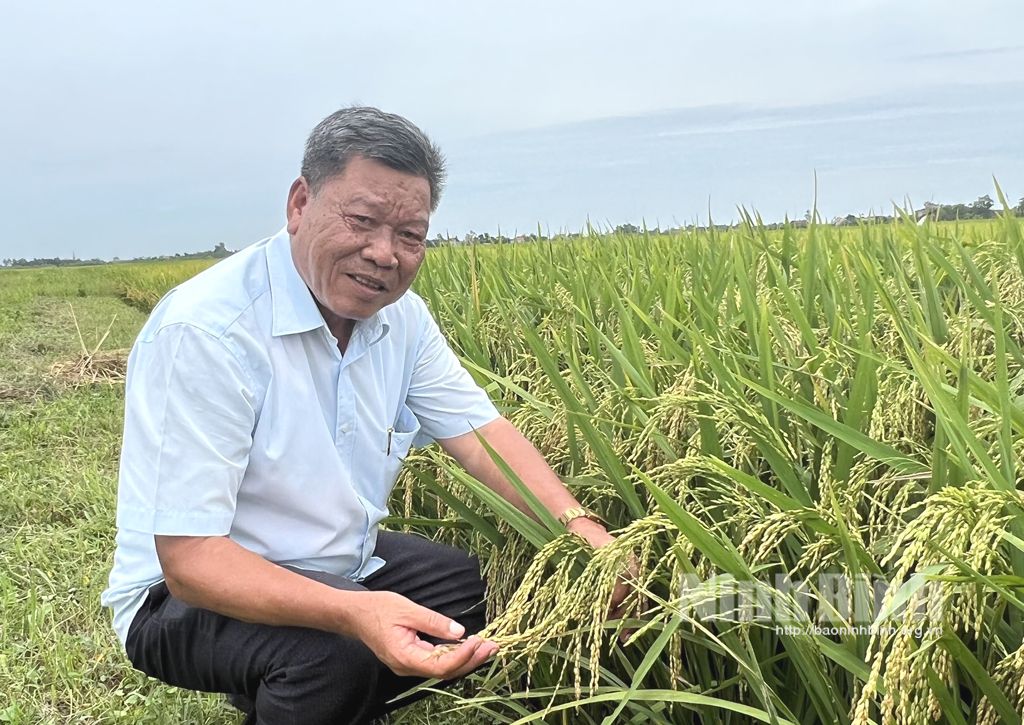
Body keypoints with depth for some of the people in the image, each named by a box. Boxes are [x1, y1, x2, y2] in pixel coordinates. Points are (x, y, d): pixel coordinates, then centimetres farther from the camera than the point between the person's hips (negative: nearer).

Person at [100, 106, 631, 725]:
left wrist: (583, 530, -24)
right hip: (191, 596, -8)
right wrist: (353, 614, -45)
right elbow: (189, 558, -29)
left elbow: (482, 433, -6)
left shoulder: (399, 314, -4)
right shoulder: (205, 331, -28)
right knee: (337, 650, -35)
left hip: (342, 566, 8)